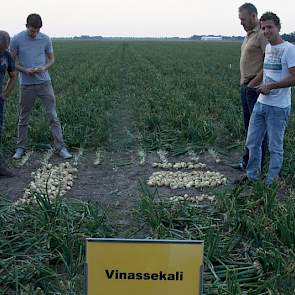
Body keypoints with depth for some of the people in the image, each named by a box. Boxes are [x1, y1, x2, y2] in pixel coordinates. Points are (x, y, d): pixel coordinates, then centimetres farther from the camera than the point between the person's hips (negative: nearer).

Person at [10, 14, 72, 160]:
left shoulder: (45, 39, 0)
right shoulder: (17, 39, -4)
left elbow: (51, 59, 10)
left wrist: (44, 67, -12)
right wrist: (25, 70, -15)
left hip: (44, 82, 1)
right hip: (26, 85, -1)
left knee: (53, 116, -2)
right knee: (23, 119, 10)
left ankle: (61, 148, 2)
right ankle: (20, 148, 24)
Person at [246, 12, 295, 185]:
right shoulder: (266, 48, 12)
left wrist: (270, 86, -15)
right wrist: (261, 86, 6)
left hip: (278, 107, -7)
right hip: (261, 104, 8)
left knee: (275, 147, 4)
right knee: (252, 143, 12)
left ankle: (270, 183, 17)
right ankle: (252, 177, 28)